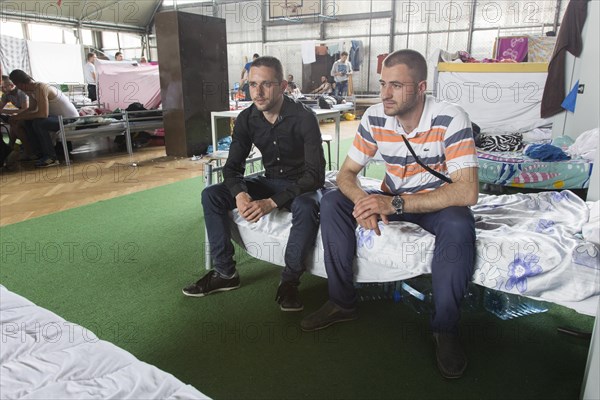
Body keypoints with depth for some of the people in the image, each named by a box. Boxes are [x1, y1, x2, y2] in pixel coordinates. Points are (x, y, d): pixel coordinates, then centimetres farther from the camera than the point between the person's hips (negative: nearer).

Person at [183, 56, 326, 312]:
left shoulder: (303, 118, -21)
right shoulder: (246, 119, -6)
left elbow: (316, 175, -27)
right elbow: (232, 166, -5)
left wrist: (273, 202, -37)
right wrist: (240, 193, -30)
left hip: (302, 185, -5)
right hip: (271, 182, 5)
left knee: (306, 208, -40)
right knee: (211, 195, -11)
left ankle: (290, 281, -19)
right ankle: (225, 273, -4)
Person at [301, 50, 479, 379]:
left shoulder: (450, 120, -24)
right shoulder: (375, 118, -11)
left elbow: (467, 192, -32)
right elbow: (346, 173, -7)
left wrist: (396, 204, -38)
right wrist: (362, 200, -31)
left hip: (438, 203, -4)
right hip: (391, 198, 4)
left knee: (458, 226, -37)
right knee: (332, 202, -16)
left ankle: (445, 328, -16)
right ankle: (342, 302, -6)